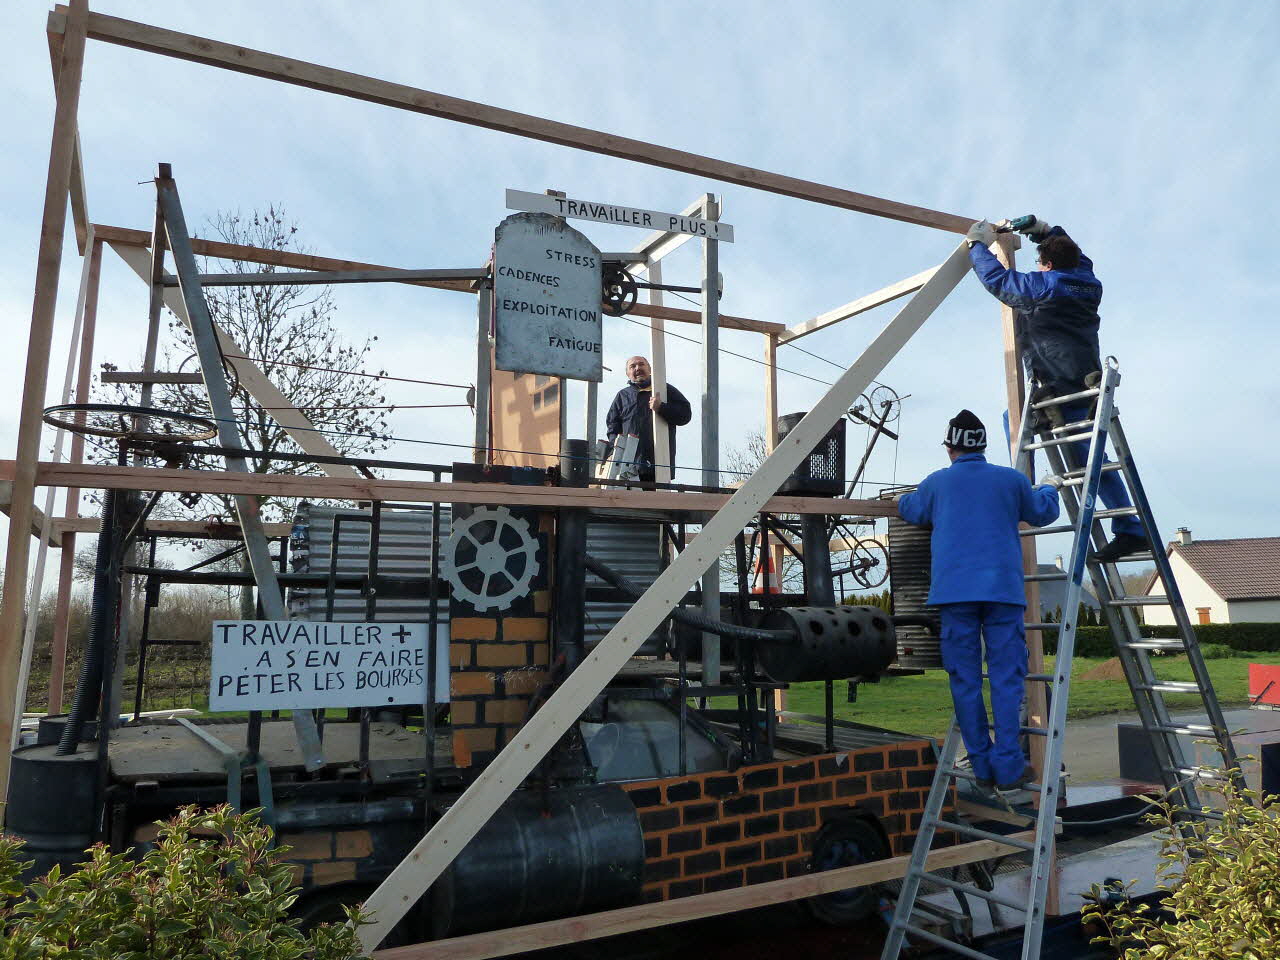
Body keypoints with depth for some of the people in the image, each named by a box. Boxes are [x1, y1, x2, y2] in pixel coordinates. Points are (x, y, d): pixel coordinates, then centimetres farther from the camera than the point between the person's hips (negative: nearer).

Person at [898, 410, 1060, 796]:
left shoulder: (936, 483, 9)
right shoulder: (1011, 479, 9)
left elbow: (910, 510, 28)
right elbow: (1043, 513, 24)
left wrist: (904, 497, 50)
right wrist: (1050, 489, 45)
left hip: (954, 591, 0)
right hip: (1003, 589, 0)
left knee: (965, 681, 5)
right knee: (1006, 679, 3)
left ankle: (982, 767, 9)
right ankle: (1008, 768, 3)